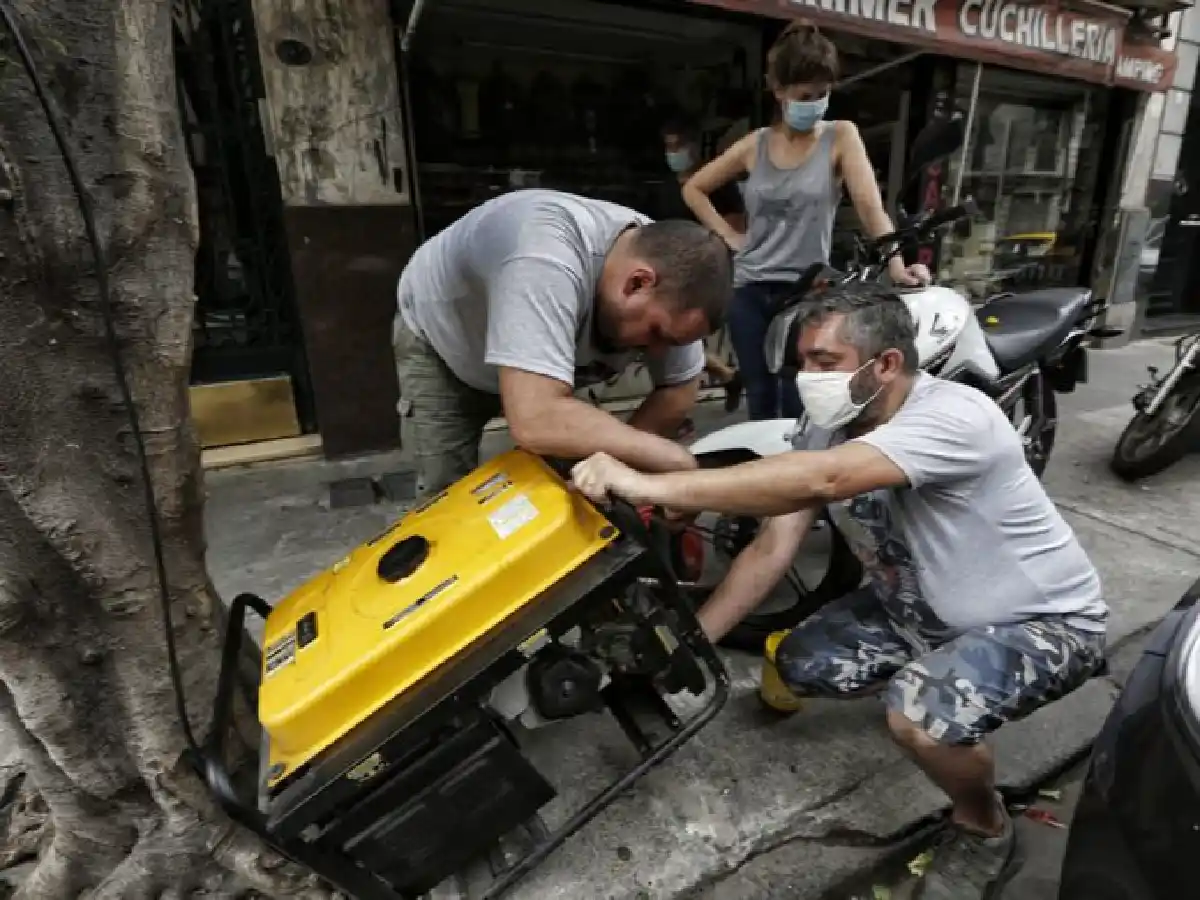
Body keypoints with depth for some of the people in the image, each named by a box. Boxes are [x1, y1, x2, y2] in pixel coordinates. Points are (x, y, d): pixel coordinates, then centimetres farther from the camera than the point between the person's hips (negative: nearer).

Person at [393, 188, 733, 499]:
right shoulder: (546, 259, -44)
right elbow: (536, 423, -51)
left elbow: (680, 388, -13)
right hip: (440, 344, -4)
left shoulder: (668, 266, -23)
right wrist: (669, 457, -41)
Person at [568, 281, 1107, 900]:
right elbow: (772, 547, -11)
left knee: (921, 715, -33)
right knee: (793, 667, -2)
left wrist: (650, 485, -52)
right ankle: (926, 676, 23)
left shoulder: (954, 416, -32)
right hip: (919, 608, 7)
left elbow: (820, 481, -50)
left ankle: (985, 830, 2)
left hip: (1043, 619, -6)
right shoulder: (827, 431, -9)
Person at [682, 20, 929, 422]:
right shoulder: (755, 145, 7)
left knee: (799, 407, -5)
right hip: (748, 291, 3)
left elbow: (870, 205, -10)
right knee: (760, 402, 9)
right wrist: (728, 235, 5)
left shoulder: (841, 137, 1)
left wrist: (896, 264, -25)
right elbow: (693, 189, 16)